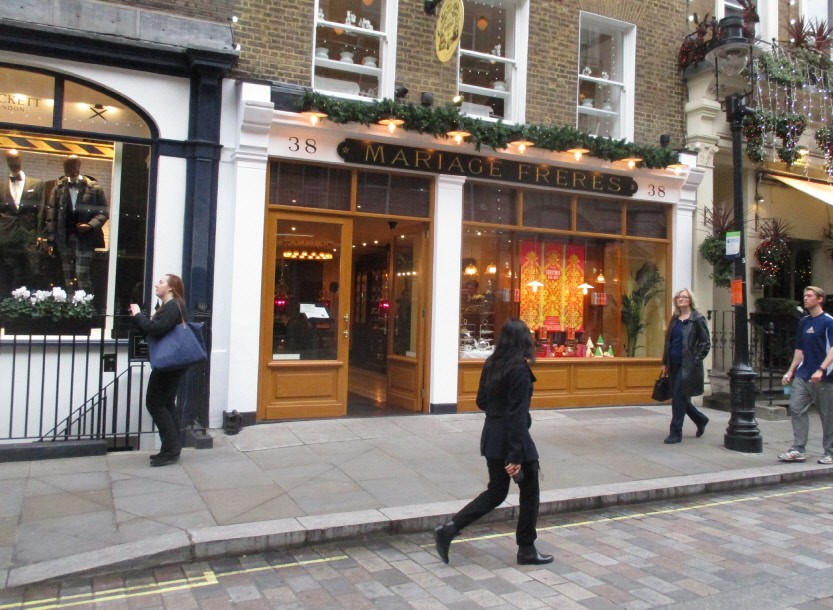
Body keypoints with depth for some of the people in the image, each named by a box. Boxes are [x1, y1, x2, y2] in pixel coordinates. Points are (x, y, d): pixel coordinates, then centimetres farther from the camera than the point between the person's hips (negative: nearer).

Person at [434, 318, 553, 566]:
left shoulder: (491, 365, 4)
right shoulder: (520, 371, -19)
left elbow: (481, 402, 11)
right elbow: (518, 416, -21)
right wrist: (516, 456, -21)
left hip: (492, 438, 7)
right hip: (512, 440, -7)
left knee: (495, 492, 18)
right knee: (530, 493, 13)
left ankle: (448, 530, 9)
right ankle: (526, 550, 25)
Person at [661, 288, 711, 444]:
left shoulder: (697, 319, -4)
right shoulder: (675, 319, 14)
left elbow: (706, 343, -5)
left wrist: (696, 361, -11)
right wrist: (665, 362, 14)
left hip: (688, 365, -7)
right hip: (675, 365, 7)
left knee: (679, 397, -7)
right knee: (678, 397, 11)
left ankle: (676, 433, 2)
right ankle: (700, 420, 34)